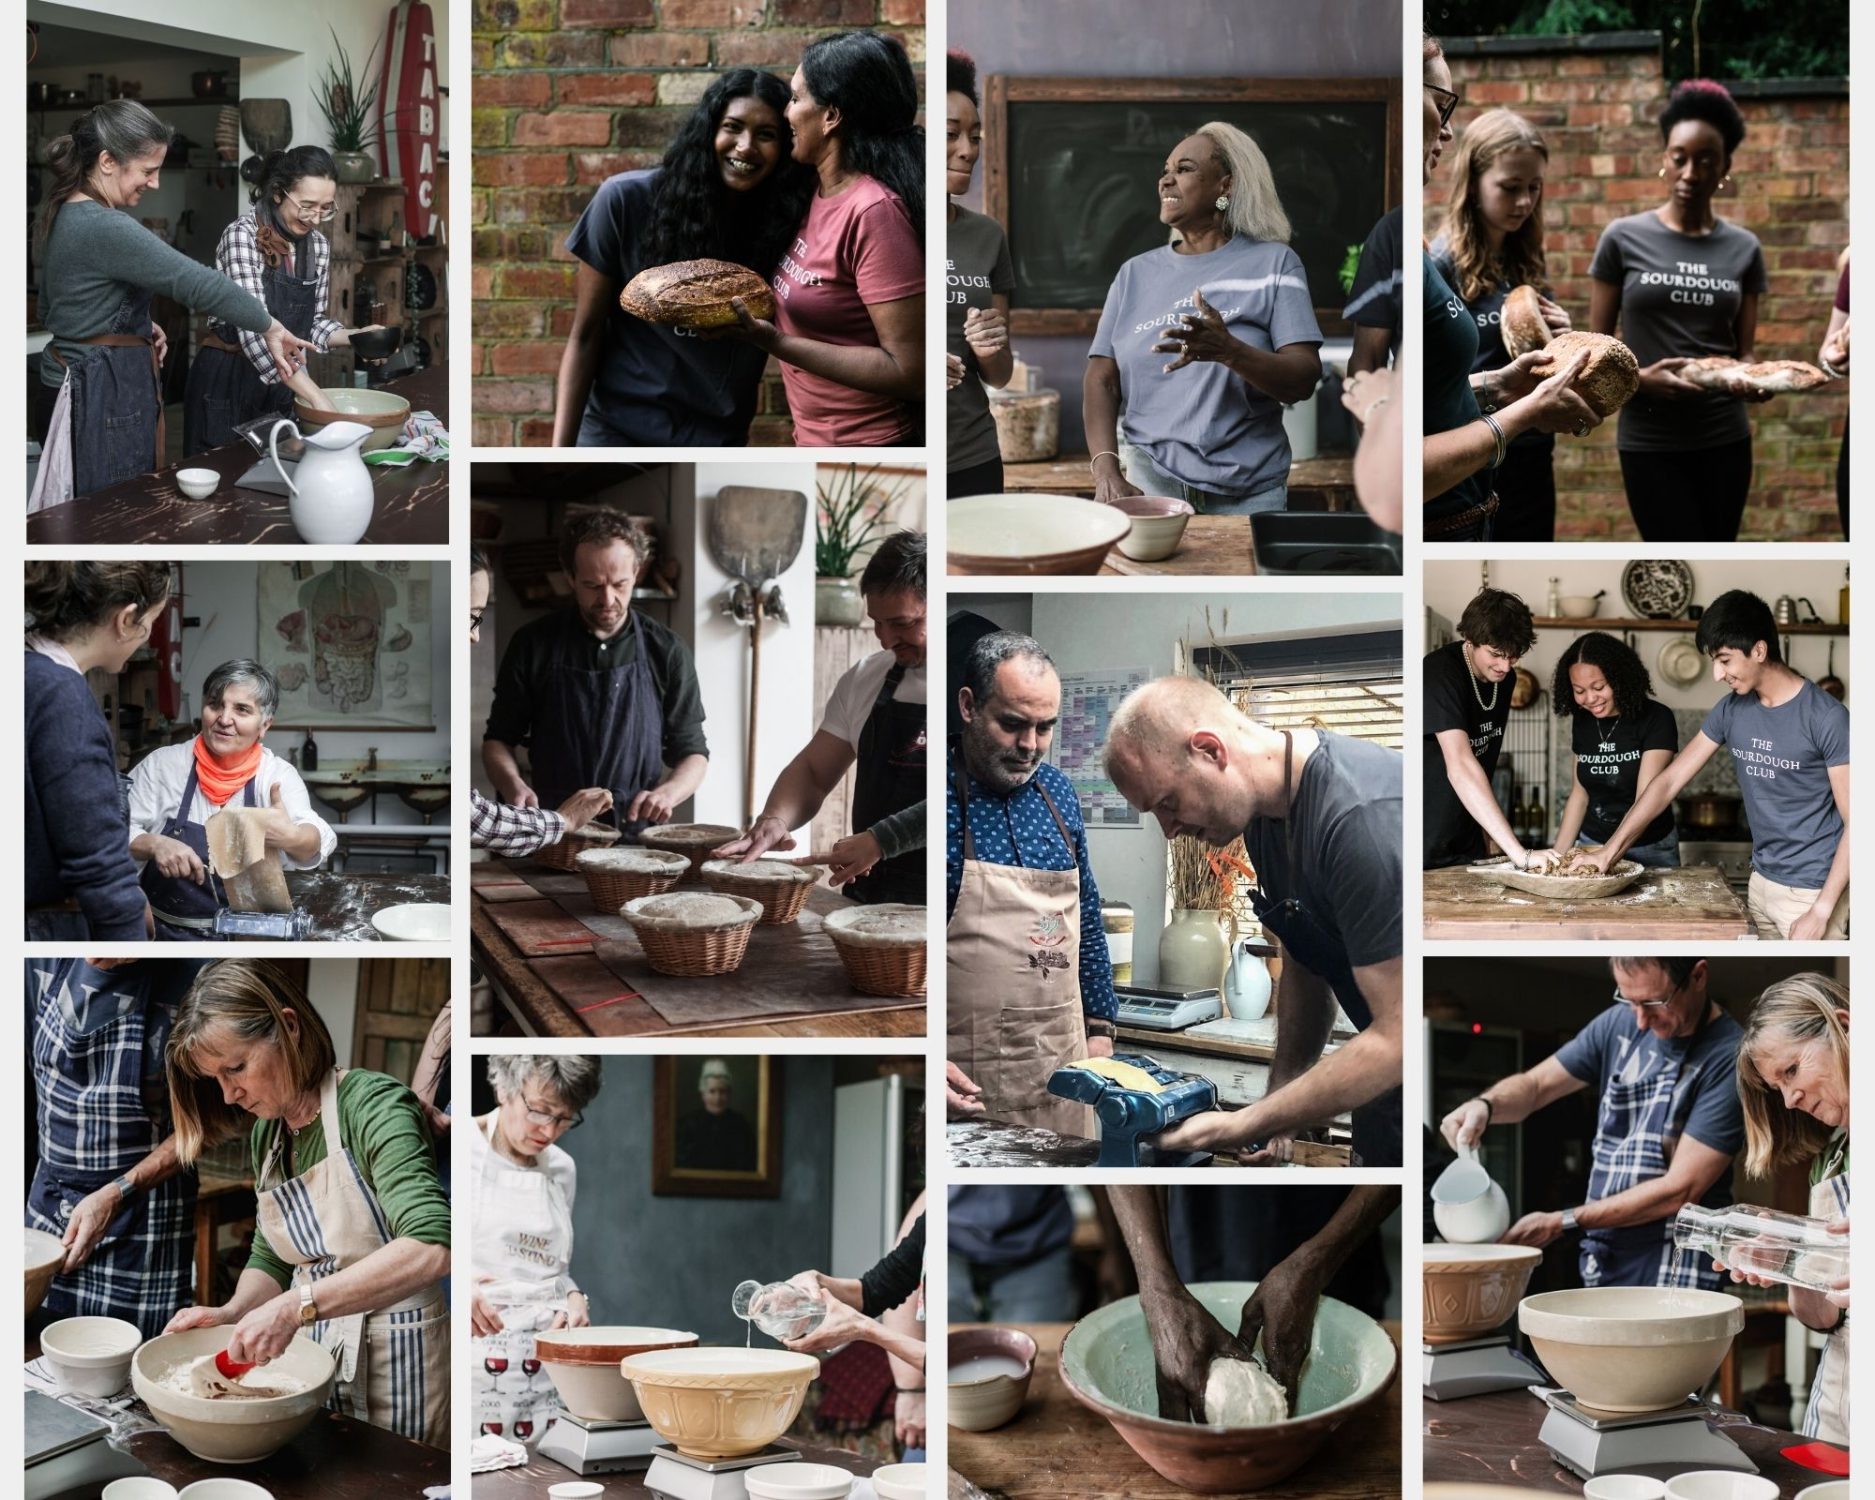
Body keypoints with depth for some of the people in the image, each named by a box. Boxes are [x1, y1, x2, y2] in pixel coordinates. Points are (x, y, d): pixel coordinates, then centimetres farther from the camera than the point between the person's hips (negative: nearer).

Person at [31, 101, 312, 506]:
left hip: (77, 383, 10)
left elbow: (49, 309, 22)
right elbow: (198, 284, -22)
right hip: (103, 395, -10)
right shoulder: (105, 228, -21)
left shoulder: (65, 215, 11)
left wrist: (136, 330, 10)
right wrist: (270, 328, -10)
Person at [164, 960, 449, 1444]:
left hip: (395, 1364, -7)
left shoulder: (372, 1105, -19)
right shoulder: (265, 1134, 6)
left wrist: (295, 1308, -36)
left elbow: (431, 1248, -33)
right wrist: (231, 1315, -5)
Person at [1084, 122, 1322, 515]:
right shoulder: (1136, 273, 10)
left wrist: (1230, 351, -29)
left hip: (1246, 493, -2)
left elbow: (1304, 379, -10)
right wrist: (1106, 469, -13)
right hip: (1150, 480, 2)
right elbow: (1102, 380, 4)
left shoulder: (1273, 263, 0)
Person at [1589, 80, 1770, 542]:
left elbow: (1744, 350, 9)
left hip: (1725, 439, 4)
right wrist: (1641, 379, -20)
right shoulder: (1624, 239, -2)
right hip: (1651, 441, -4)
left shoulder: (1743, 249, 7)